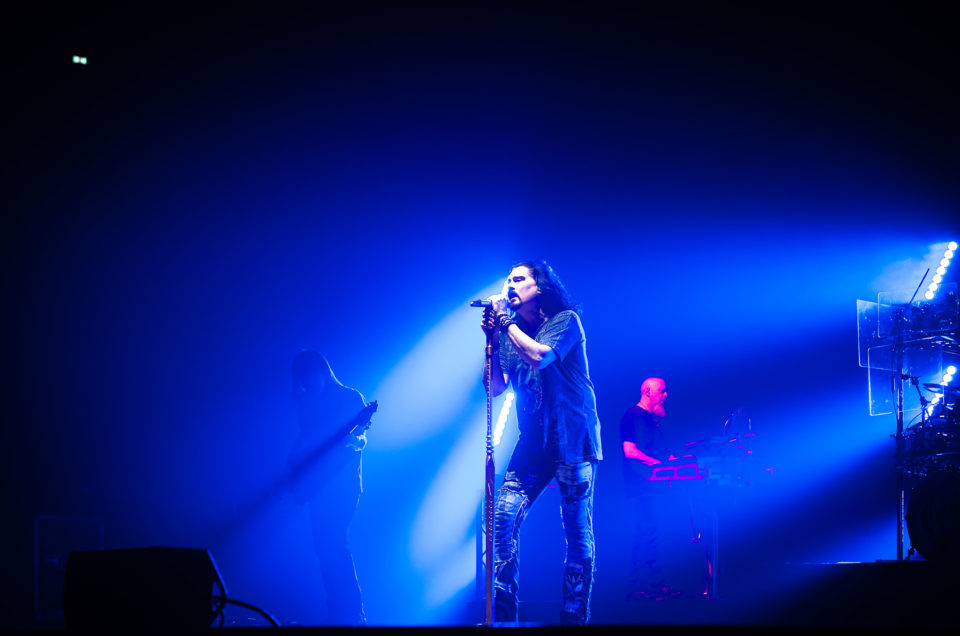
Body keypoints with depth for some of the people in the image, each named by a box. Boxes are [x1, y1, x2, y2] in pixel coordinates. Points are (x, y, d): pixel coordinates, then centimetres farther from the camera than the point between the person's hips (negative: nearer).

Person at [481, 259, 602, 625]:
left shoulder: (566, 320, -5)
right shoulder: (511, 331, 10)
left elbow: (539, 357, -23)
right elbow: (494, 389, 6)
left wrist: (506, 323, -12)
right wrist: (492, 338, -2)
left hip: (572, 441, -5)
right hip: (532, 443, 5)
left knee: (578, 534, -3)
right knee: (502, 524, -9)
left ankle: (574, 618, 4)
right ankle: (502, 616, -5)